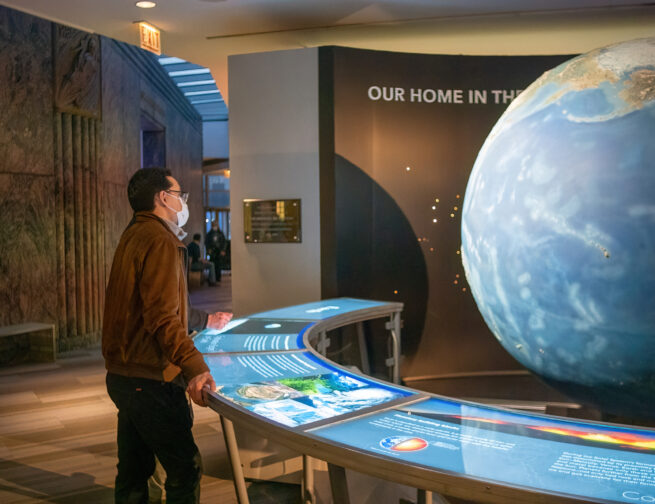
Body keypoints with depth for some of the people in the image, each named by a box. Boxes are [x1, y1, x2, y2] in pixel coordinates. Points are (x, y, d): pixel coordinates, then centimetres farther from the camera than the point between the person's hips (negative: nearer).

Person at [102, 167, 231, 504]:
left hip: (122, 376, 10)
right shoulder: (159, 240, -16)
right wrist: (194, 367, -35)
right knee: (185, 470, -1)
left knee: (133, 471, 18)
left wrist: (203, 321, 32)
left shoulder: (133, 236, 16)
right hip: (150, 379, -10)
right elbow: (161, 317, -26)